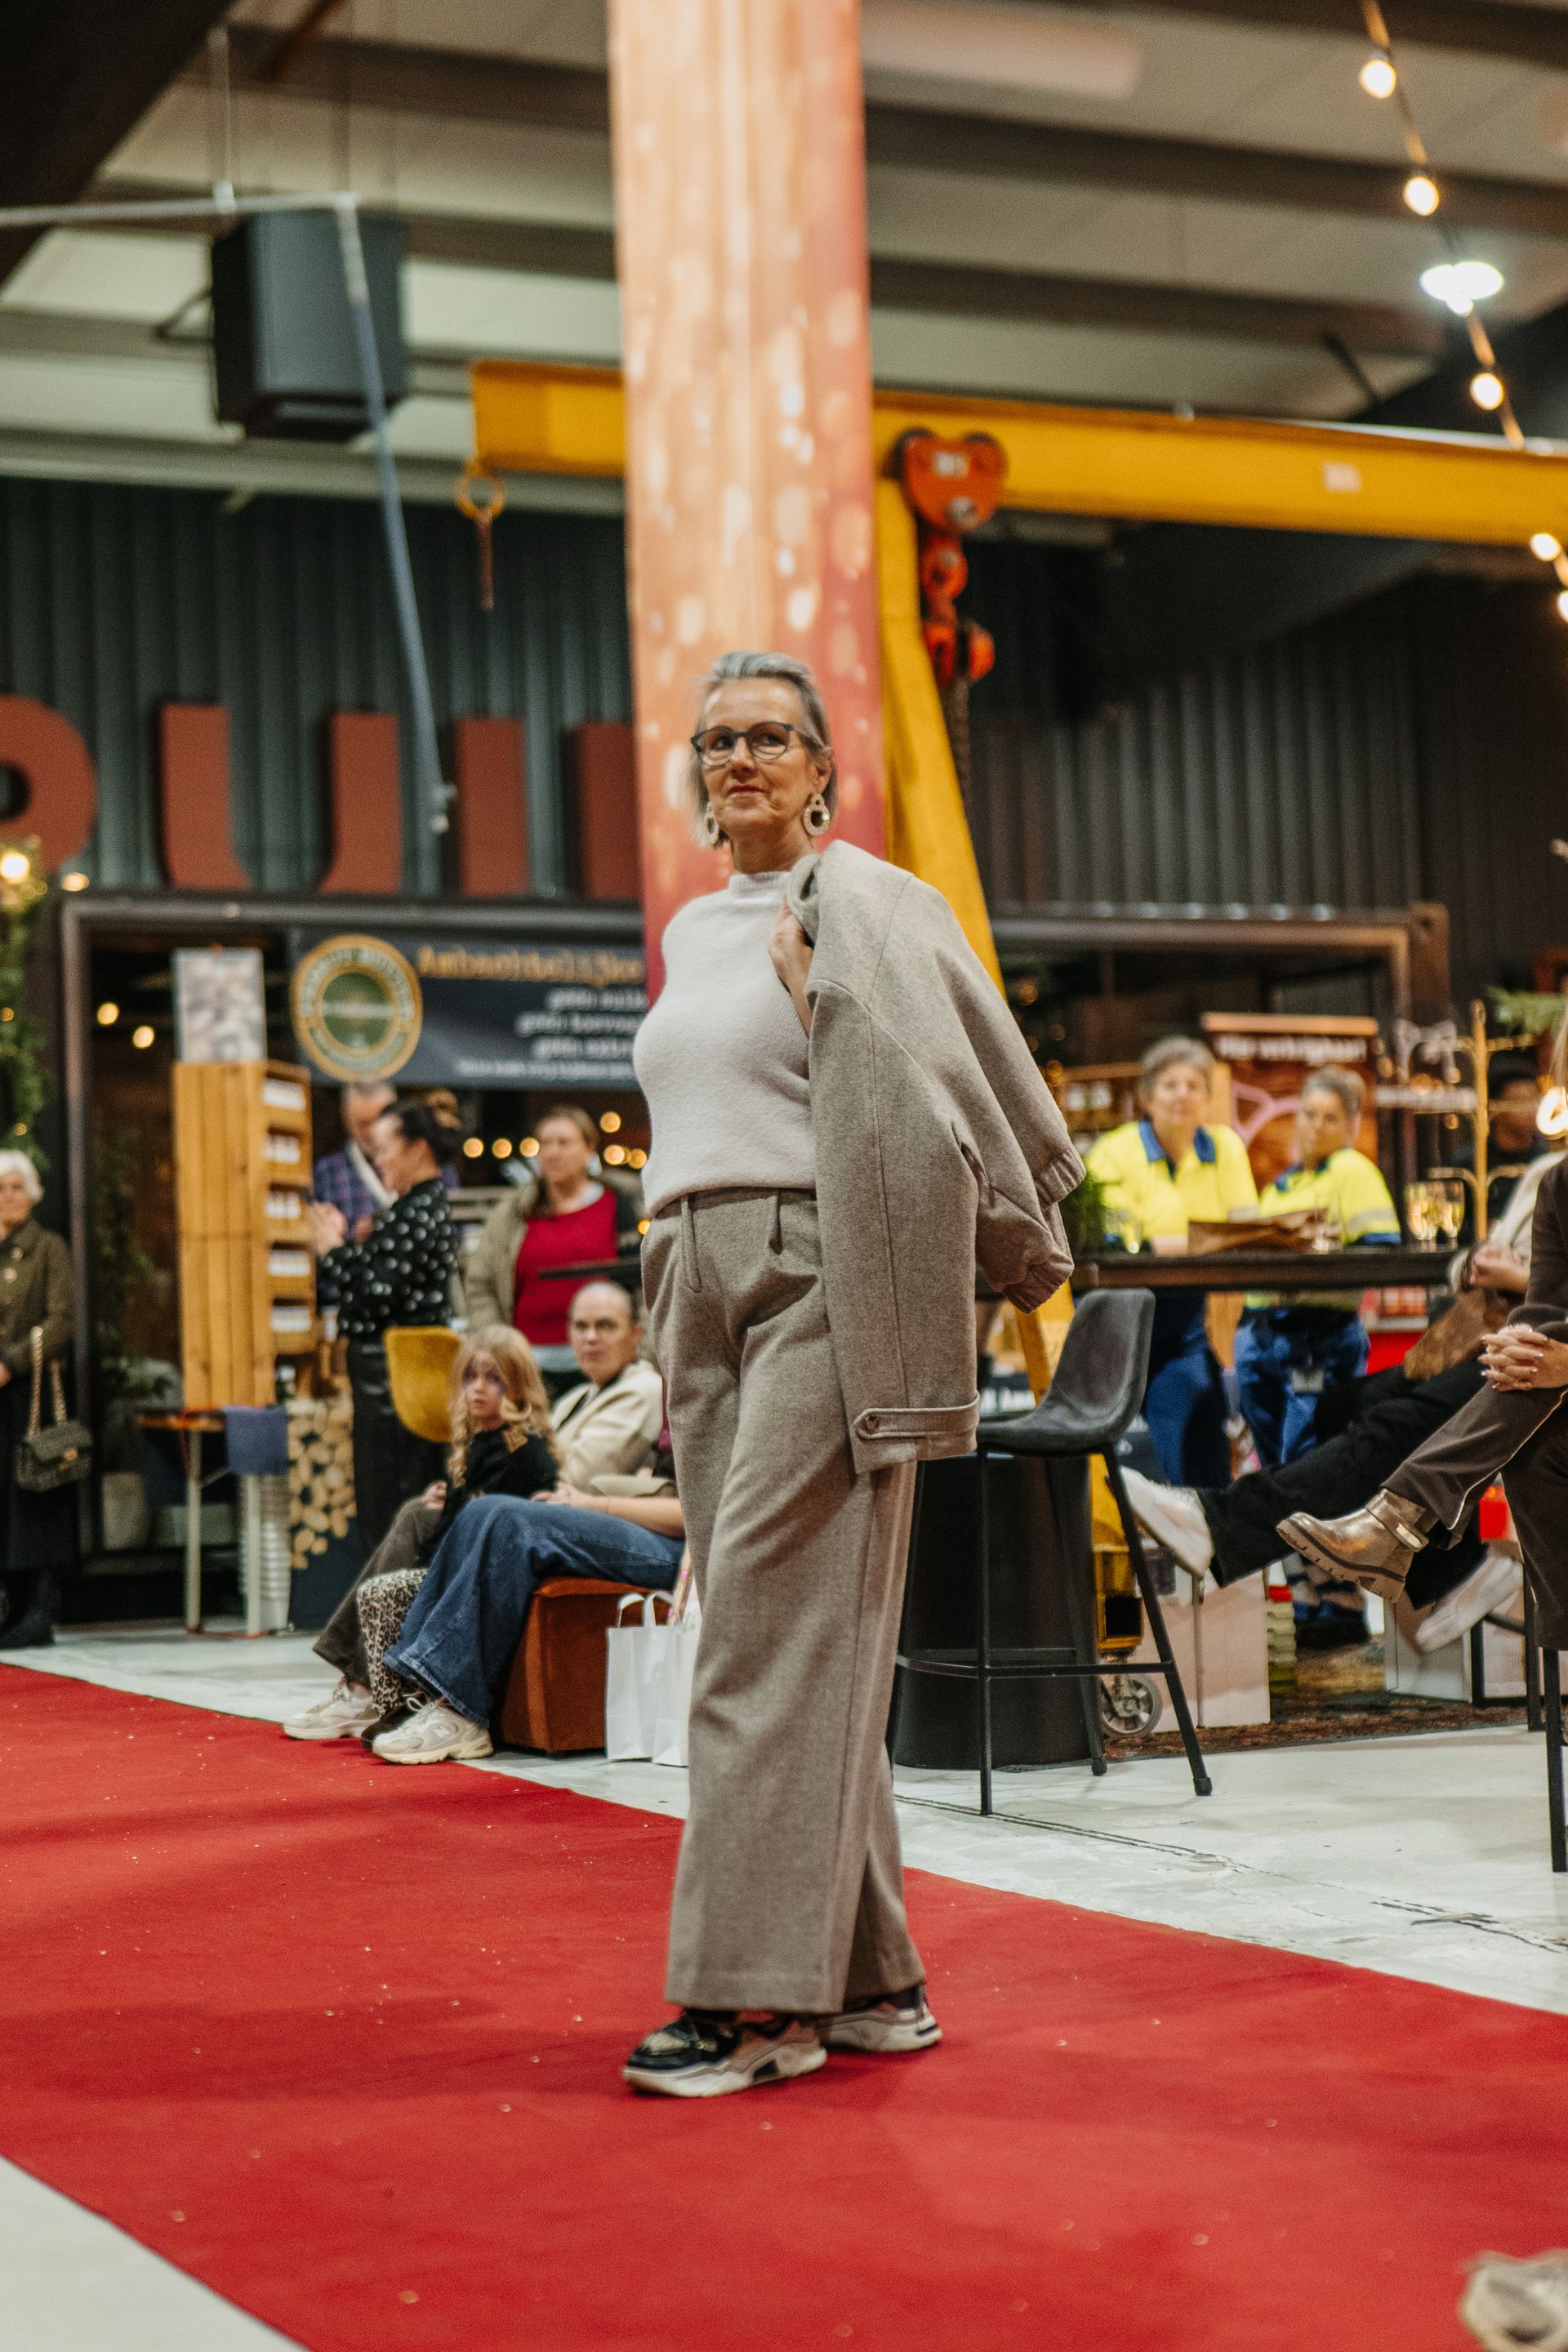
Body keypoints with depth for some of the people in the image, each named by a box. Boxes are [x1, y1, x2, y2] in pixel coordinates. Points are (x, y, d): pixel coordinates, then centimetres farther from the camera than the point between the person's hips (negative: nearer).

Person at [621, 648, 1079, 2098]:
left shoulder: (864, 904, -4)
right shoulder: (693, 933, 19)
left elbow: (922, 1104, -7)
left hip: (822, 1284, -8)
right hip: (703, 1289, 8)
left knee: (778, 1632, -11)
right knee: (781, 1635, 6)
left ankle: (763, 1996, -7)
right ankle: (869, 1979, 12)